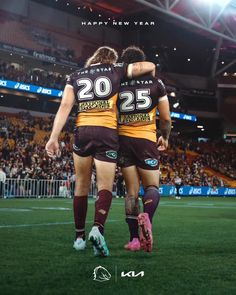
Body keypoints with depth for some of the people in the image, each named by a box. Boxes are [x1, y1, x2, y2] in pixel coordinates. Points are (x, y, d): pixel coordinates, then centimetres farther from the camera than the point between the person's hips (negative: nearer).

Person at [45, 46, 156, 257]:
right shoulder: (115, 71, 12)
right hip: (108, 133, -2)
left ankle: (79, 236, 18)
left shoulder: (76, 76, 16)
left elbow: (65, 107, 4)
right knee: (105, 186, -2)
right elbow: (150, 66, 12)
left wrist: (54, 138, -2)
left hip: (83, 131, 2)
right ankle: (98, 228, -26)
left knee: (82, 186, 13)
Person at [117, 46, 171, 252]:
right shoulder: (156, 83, 6)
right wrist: (165, 138, 23)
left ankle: (134, 238, 2)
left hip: (123, 139, 2)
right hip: (146, 139, -1)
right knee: (152, 187, 8)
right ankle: (147, 217, -24)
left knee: (132, 191, 8)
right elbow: (166, 118, 6)